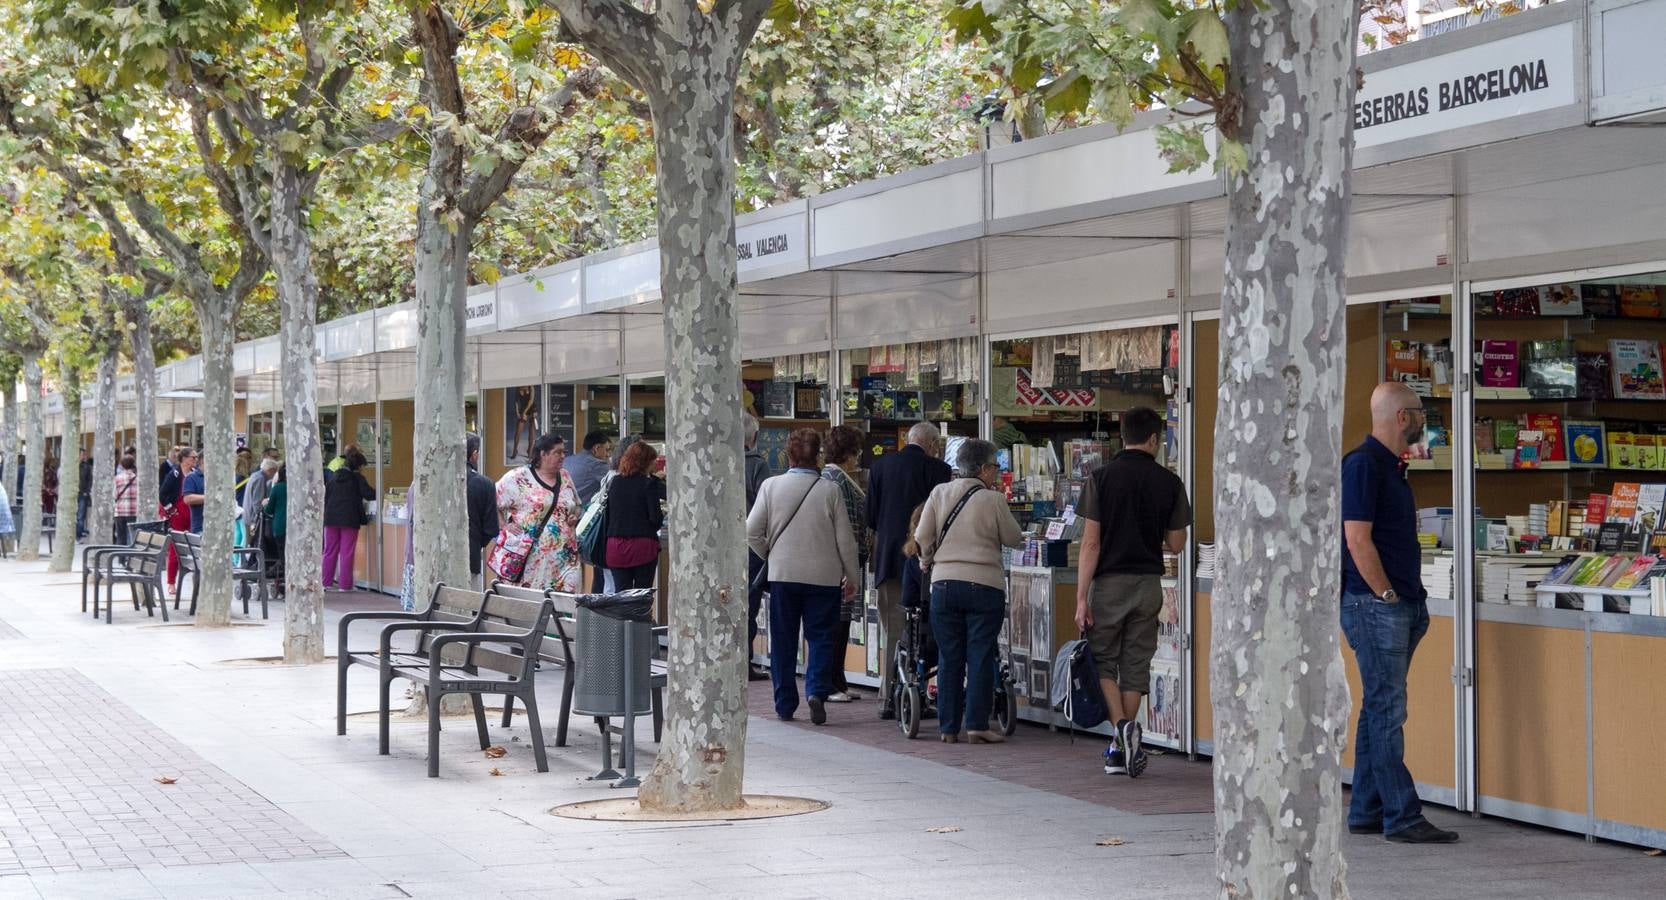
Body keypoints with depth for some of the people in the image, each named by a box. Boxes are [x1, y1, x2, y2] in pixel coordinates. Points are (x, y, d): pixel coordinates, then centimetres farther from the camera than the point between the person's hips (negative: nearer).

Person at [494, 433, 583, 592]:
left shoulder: (565, 479, 17)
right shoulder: (518, 477, -3)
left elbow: (578, 506, 31)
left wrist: (575, 516, 10)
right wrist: (504, 526, -11)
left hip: (562, 558, 5)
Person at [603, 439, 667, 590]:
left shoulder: (613, 482, 8)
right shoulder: (648, 483, -7)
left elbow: (607, 514, 15)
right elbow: (655, 518, -12)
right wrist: (662, 512, 10)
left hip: (615, 545, 4)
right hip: (643, 543, -4)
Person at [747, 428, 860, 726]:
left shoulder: (772, 486, -4)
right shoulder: (830, 490, -6)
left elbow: (751, 532, -3)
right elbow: (845, 539, -2)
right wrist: (852, 576, 9)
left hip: (783, 574, 1)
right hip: (824, 576, -1)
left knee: (783, 641, 10)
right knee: (820, 637, 6)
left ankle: (785, 704, 12)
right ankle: (816, 690, -15)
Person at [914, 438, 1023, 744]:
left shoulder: (939, 493, 3)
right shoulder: (993, 500, -6)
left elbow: (922, 536, 3)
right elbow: (1013, 538, 4)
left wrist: (926, 562, 22)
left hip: (944, 583, 3)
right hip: (984, 585, -3)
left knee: (949, 657, 8)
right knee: (980, 656, 2)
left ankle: (948, 727, 9)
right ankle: (976, 724, -2)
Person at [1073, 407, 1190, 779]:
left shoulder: (1102, 477, -6)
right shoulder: (1168, 482, -1)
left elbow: (1091, 542, -9)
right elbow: (1176, 544, 4)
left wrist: (1081, 597, -8)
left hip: (1109, 581, -2)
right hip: (1148, 583, 2)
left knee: (1103, 661, 9)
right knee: (1136, 665, 9)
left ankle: (1122, 726, -14)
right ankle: (1123, 749, 10)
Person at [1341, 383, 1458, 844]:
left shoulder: (1391, 467, 18)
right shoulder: (1362, 465, -13)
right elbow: (1358, 539, -18)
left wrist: (1412, 601, 16)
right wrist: (1387, 597, -16)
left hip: (1400, 607, 10)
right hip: (1374, 606, -10)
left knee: (1379, 709, 12)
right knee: (1387, 711, -8)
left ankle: (1366, 812, 16)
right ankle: (1401, 816, -7)